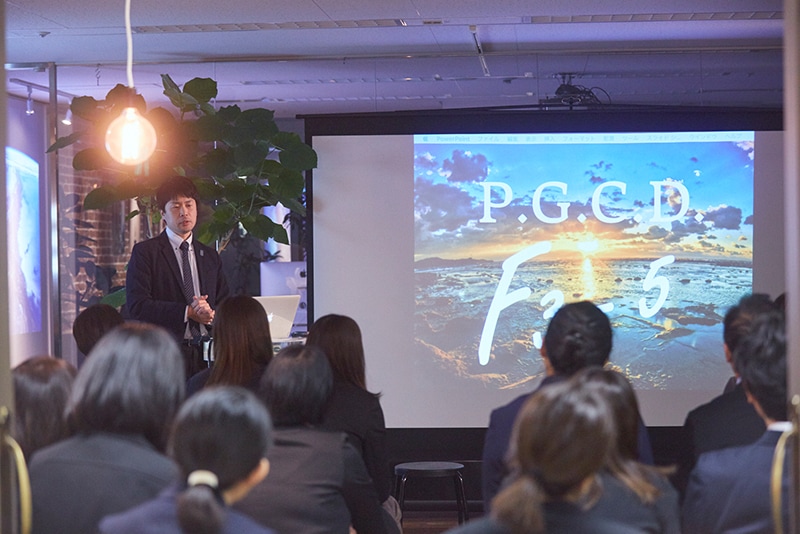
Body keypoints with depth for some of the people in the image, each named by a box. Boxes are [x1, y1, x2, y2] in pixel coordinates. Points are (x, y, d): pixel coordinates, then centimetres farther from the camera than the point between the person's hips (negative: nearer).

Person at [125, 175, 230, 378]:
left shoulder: (210, 256, 20)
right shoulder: (145, 252, 4)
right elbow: (136, 306, -7)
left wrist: (211, 314, -7)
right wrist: (187, 312, -11)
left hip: (206, 355, 4)